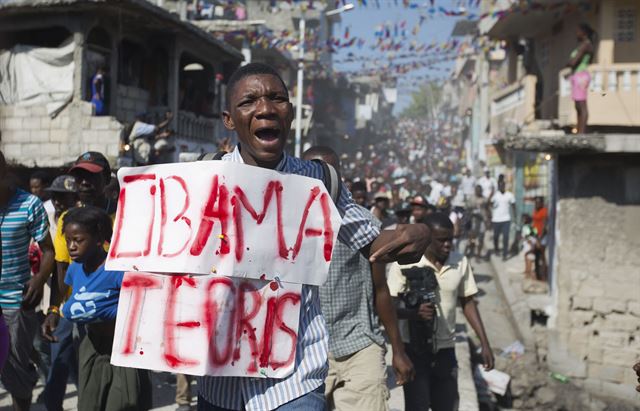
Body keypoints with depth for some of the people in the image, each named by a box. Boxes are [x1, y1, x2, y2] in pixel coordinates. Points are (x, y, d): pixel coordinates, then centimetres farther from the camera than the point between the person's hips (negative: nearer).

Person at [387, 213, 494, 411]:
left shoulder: (461, 262, -1)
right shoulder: (405, 263, -13)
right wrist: (414, 313, -31)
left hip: (446, 349, 4)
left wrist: (484, 343, 4)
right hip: (415, 349, -4)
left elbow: (468, 303, 8)